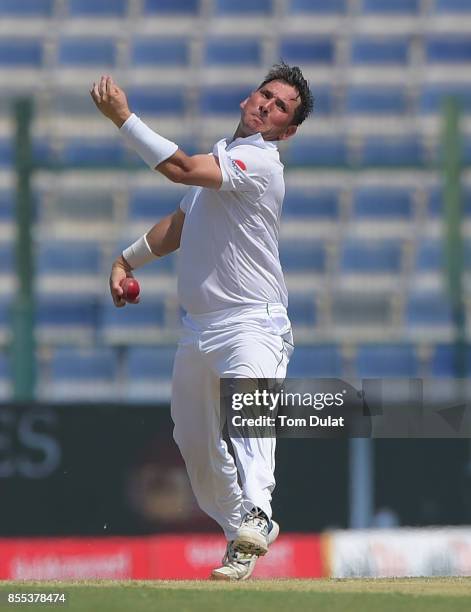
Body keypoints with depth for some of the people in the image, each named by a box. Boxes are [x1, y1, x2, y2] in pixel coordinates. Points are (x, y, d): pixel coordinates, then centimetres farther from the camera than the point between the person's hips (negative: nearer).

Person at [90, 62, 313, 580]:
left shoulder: (260, 163, -12)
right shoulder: (219, 157, 17)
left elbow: (181, 168, -26)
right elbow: (181, 223, 31)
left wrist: (123, 117, -26)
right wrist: (128, 259, 20)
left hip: (252, 325, -9)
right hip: (198, 327, 9)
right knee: (195, 442, 12)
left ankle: (255, 520, -53)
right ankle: (239, 537, 27)